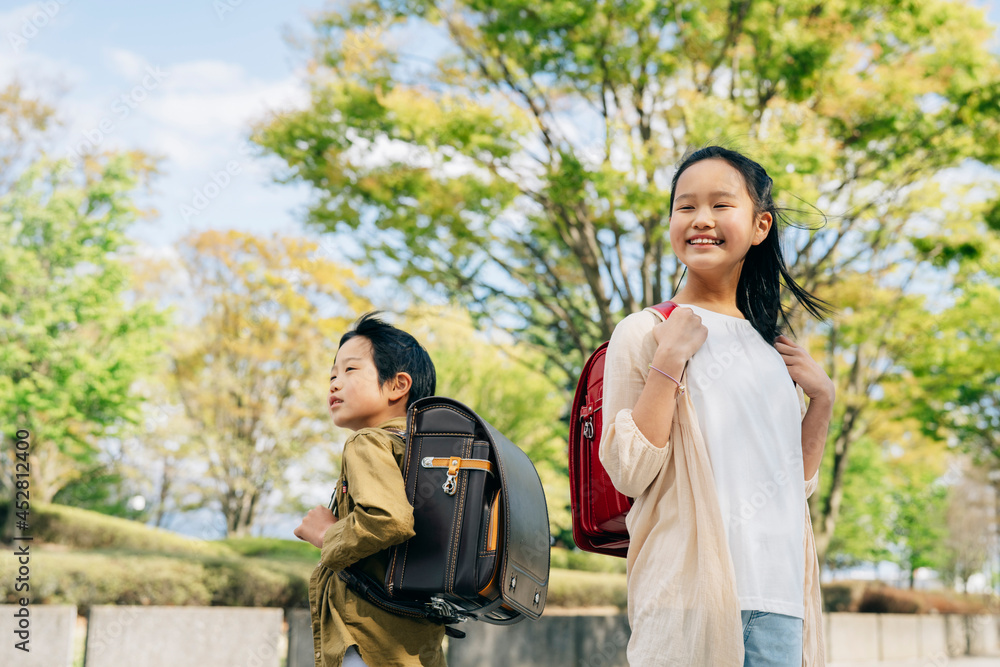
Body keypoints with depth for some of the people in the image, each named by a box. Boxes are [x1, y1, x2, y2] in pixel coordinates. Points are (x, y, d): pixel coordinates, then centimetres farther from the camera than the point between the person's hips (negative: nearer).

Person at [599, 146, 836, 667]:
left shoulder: (771, 348, 15)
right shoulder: (644, 332, -2)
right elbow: (628, 472, -11)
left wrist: (822, 399, 6)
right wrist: (668, 358, -15)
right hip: (688, 593, -5)